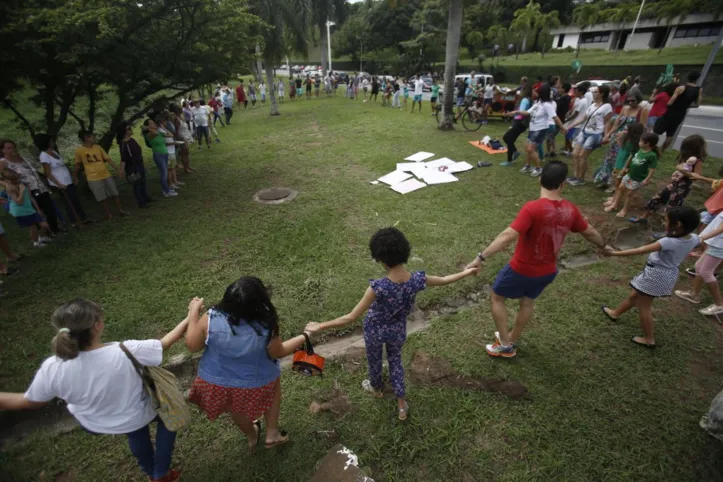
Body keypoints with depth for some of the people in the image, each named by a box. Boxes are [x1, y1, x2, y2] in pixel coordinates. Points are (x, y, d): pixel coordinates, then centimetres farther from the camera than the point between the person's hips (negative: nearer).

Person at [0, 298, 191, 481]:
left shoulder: (53, 368, -30)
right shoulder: (127, 352, -39)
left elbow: (30, 402, -11)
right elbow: (164, 343, -23)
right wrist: (191, 317, -15)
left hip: (95, 424, 4)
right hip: (136, 417, -4)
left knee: (136, 432, 35)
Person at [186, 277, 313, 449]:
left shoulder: (210, 320, -26)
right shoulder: (266, 327, -30)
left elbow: (192, 346, -9)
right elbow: (278, 353, -12)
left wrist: (194, 314, 1)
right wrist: (305, 336, -1)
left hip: (216, 383, 2)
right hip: (255, 384, -2)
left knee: (235, 408, 34)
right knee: (275, 381, 31)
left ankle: (252, 435, 62)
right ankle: (272, 434, 39)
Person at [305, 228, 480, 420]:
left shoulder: (378, 287, -39)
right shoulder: (417, 280, -26)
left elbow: (351, 318, -33)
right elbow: (444, 280, -6)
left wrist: (320, 326, -22)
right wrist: (467, 272, 13)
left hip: (375, 331, -3)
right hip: (398, 330, 3)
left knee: (374, 360, 29)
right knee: (395, 360, 31)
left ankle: (376, 388, 60)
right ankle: (401, 404, 44)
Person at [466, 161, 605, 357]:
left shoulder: (533, 208, -27)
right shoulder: (570, 210, -6)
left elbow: (508, 236, -37)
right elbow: (590, 232, 12)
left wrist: (481, 257, -37)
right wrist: (604, 246, 33)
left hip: (522, 269, -6)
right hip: (548, 271, 6)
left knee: (497, 297, 16)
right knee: (528, 302, 27)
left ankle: (505, 345, 24)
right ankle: (512, 340, 45)